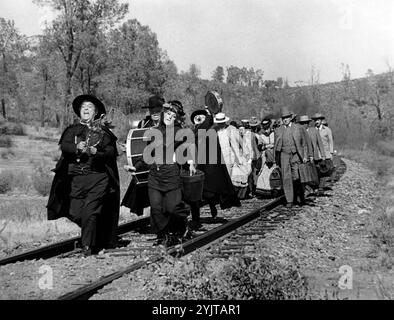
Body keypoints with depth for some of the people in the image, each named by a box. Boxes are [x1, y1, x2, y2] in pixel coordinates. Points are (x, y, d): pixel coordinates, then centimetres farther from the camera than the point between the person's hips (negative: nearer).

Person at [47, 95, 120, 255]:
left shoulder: (103, 132, 10)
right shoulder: (72, 130, 15)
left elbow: (112, 152, 0)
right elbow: (63, 146, -2)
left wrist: (96, 152, -18)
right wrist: (77, 147, -21)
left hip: (98, 177, -3)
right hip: (75, 177, 3)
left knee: (90, 211, -14)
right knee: (76, 213, 4)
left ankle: (88, 245, -7)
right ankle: (92, 238, 25)